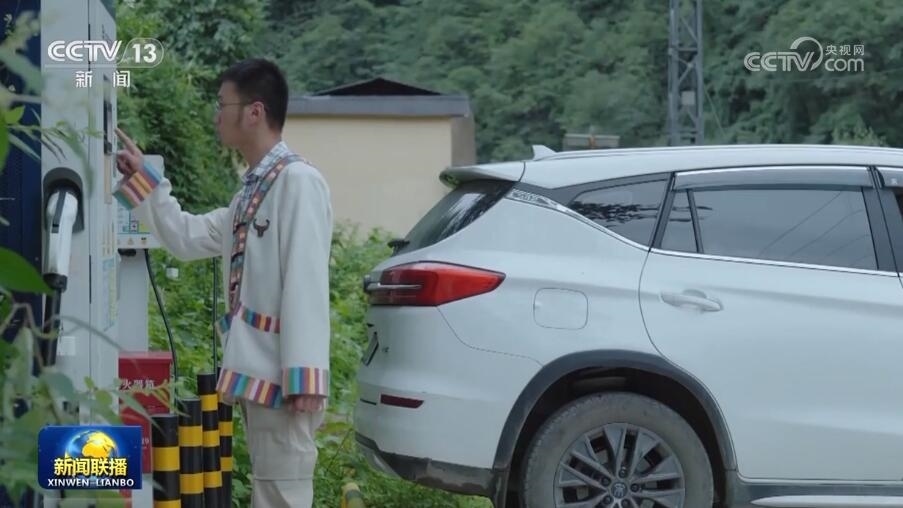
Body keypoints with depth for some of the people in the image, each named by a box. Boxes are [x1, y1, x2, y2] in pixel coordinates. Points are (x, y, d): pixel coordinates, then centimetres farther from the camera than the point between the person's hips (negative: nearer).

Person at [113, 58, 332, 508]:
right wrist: (141, 179, 22)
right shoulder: (254, 188, 16)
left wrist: (305, 377, -24)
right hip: (257, 372, 10)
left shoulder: (298, 181, -14)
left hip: (281, 375, -10)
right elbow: (188, 238, 24)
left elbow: (306, 283, -20)